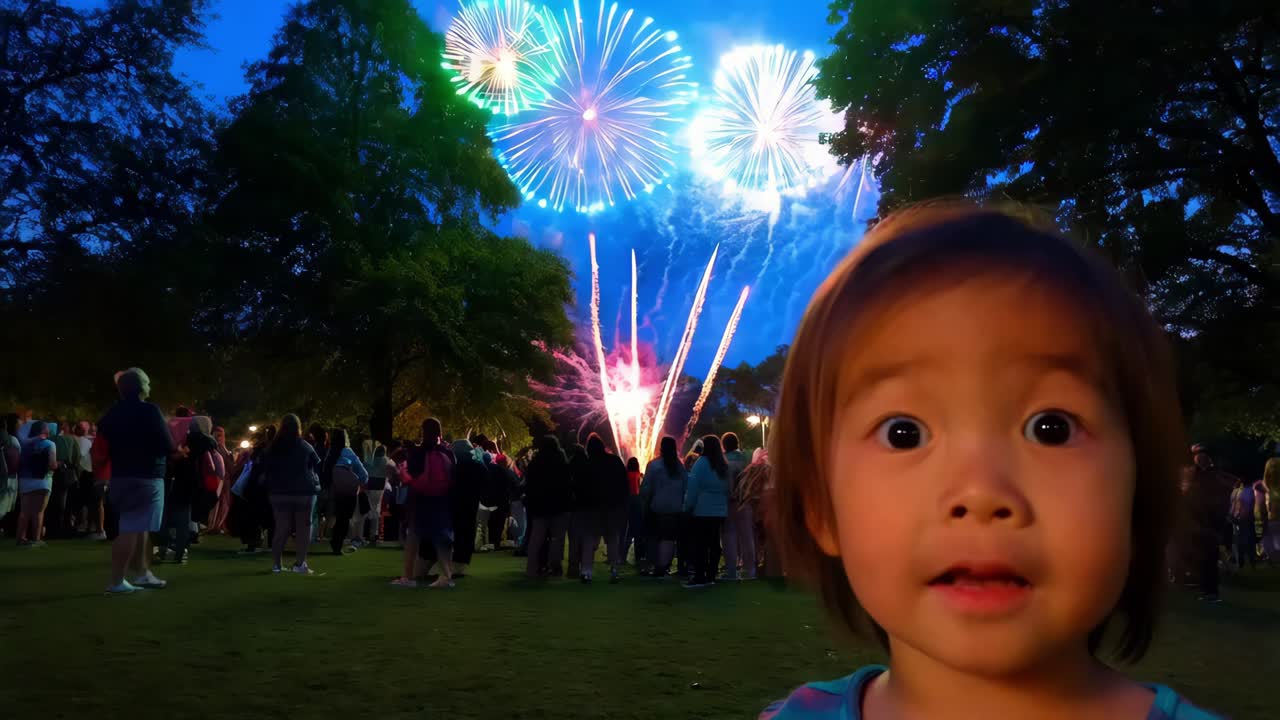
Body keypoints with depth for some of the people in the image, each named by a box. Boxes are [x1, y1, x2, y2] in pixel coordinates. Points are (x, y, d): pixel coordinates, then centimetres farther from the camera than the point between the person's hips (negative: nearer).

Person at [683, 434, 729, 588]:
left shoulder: (702, 462, -9)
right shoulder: (724, 465, 8)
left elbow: (693, 487, -11)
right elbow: (727, 488, 13)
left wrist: (688, 507, -4)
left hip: (702, 511, -6)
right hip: (719, 511, 6)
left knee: (700, 544, -3)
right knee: (714, 543, 8)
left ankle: (699, 577, -5)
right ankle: (711, 576, 11)